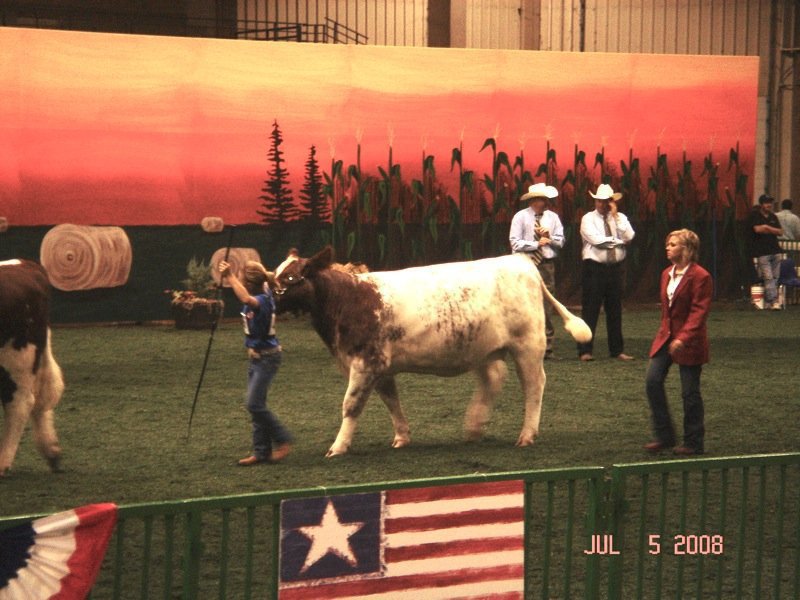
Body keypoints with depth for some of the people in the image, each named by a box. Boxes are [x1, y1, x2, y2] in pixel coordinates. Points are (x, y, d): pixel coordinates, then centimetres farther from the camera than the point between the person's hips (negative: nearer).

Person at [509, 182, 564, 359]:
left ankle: (547, 348, 6)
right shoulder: (521, 217, -1)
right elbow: (515, 243, -7)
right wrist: (537, 244, -13)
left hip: (546, 264, 3)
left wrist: (549, 237, -10)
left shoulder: (552, 217, 10)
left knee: (547, 306, 2)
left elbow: (560, 242, 9)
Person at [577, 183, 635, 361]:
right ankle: (585, 351, -1)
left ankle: (617, 350, 14)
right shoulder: (588, 219, 0)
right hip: (594, 268, -4)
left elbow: (629, 236, -7)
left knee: (615, 311, 8)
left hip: (615, 268, 4)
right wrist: (619, 241, -7)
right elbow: (596, 239, -15)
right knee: (590, 311, -4)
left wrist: (615, 216, -7)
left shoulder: (620, 218, 11)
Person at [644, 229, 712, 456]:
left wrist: (683, 338, -26)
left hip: (689, 342, -7)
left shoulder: (700, 277, -14)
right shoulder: (667, 274, 11)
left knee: (690, 392, -1)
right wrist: (665, 333, 16)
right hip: (665, 336, 8)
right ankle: (664, 436, 6)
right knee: (652, 381, -3)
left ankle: (694, 443, 11)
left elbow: (699, 312, -19)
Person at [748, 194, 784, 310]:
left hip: (775, 251, 6)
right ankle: (774, 301, -18)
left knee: (775, 278, 2)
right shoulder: (755, 215, 1)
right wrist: (773, 230, -2)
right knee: (768, 278, -12)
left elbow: (780, 232, 10)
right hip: (762, 253, -6)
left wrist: (767, 228, -6)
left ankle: (767, 301, 8)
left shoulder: (773, 217, 18)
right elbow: (757, 229, -15)